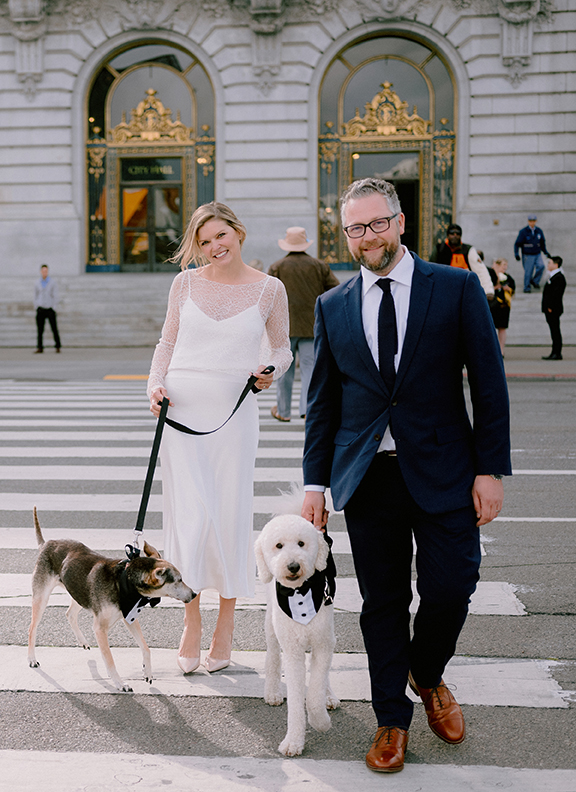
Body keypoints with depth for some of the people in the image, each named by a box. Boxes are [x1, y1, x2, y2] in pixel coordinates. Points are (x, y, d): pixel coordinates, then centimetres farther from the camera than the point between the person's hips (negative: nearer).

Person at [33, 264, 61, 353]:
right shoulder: (37, 283, 6)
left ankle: (58, 346, 12)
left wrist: (54, 308, -7)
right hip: (40, 309, 2)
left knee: (54, 328, 1)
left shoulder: (53, 282, -1)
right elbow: (35, 296, 12)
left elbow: (55, 296, -1)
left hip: (50, 309, -2)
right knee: (40, 329, -3)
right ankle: (40, 348, -1)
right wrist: (37, 308, 4)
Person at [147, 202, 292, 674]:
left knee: (231, 516, 3)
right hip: (182, 410, 1)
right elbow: (168, 343, 14)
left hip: (234, 413, -1)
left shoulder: (269, 289, 3)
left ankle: (225, 626, 20)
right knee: (191, 515, -3)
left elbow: (282, 349, 12)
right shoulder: (186, 283, 6)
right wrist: (155, 386, -1)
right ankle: (192, 621, 13)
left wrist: (269, 372, -8)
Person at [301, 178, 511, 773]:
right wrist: (316, 482, 6)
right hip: (366, 476, 2)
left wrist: (491, 469, -6)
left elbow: (489, 385, -1)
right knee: (382, 602, 7)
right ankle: (392, 719, 24)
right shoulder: (332, 306, 8)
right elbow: (322, 402, 10)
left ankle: (427, 675, 31)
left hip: (443, 471, -2)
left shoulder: (457, 288, 0)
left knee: (449, 590, -1)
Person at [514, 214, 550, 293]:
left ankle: (535, 281, 2)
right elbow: (517, 244, -4)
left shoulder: (539, 231, 7)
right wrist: (516, 254, -15)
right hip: (528, 255, -3)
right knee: (528, 272, -3)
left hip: (537, 254, 3)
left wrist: (546, 252, 19)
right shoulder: (523, 232, -6)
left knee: (541, 266, -19)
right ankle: (527, 288, 13)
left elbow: (542, 243, 21)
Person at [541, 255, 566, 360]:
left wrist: (550, 307, -22)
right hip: (550, 310, 10)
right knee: (554, 331, 11)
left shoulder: (559, 278, -15)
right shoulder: (553, 277, 18)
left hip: (554, 310, -10)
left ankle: (557, 353, -6)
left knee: (555, 331, -8)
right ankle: (555, 352, 15)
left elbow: (556, 294, -21)